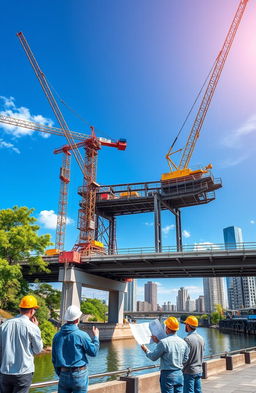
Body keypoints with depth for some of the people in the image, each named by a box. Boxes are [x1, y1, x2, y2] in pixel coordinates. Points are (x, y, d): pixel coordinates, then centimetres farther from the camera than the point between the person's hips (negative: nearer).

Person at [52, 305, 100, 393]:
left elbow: (54, 359, 9)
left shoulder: (57, 336, 2)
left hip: (63, 374, 4)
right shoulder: (82, 335, -14)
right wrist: (96, 337, 6)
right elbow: (93, 351, -8)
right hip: (79, 374, -4)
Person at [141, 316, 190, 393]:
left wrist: (146, 350, 11)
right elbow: (185, 359, 12)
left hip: (167, 375, -5)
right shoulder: (183, 342, -1)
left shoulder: (164, 342, -18)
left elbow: (153, 357, -8)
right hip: (179, 374, 5)